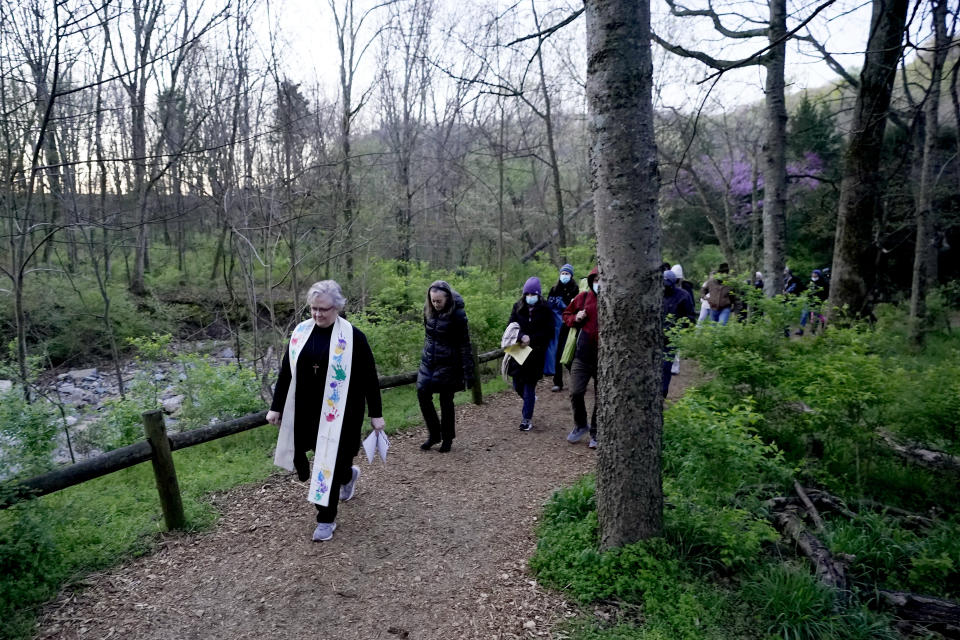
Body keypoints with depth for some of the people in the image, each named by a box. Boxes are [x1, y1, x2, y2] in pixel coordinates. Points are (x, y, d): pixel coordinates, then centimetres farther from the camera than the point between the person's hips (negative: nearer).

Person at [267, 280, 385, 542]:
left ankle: (326, 520, 19)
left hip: (339, 413, -4)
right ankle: (348, 475, 47)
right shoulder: (300, 332, 2)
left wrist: (376, 413, -5)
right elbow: (286, 372, 8)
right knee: (322, 456, 14)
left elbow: (369, 377, -7)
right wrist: (276, 407, 9)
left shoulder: (353, 337, -11)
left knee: (330, 461, 1)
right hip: (306, 411, 5)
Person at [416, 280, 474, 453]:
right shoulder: (428, 311, 1)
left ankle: (447, 438, 21)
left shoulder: (457, 315, -16)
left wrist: (468, 373, -15)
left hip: (448, 364, -5)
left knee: (446, 400, 3)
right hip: (429, 361, 5)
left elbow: (465, 345, -14)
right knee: (422, 393, -2)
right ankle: (434, 434, 15)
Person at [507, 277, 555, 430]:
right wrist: (521, 336, -20)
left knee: (529, 386, 0)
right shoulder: (518, 307, 4)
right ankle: (530, 399, 41)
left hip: (536, 353, -3)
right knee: (518, 386, 9)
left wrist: (531, 339, -16)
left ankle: (527, 418, 12)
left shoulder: (545, 309, -4)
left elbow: (548, 332, -6)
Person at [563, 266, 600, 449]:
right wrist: (575, 319, -4)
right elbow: (566, 314, 17)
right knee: (575, 392, -4)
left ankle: (595, 433, 27)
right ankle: (580, 425, 23)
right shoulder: (583, 297, 3)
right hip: (582, 356, 1)